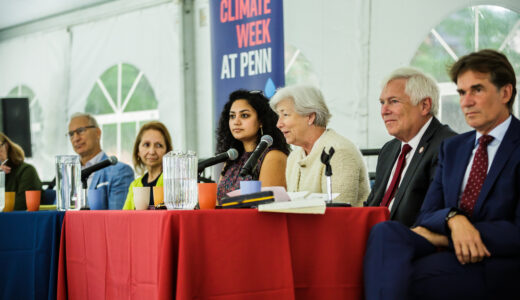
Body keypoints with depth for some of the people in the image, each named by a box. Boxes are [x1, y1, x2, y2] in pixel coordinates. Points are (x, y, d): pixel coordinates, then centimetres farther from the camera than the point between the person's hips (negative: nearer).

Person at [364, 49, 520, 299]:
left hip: (498, 265, -6)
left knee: (400, 278, -31)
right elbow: (426, 216, 14)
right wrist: (453, 218, -12)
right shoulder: (452, 147, 22)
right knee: (385, 232, -26)